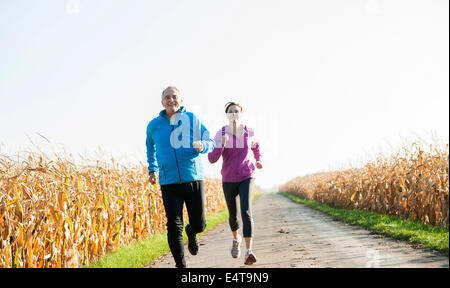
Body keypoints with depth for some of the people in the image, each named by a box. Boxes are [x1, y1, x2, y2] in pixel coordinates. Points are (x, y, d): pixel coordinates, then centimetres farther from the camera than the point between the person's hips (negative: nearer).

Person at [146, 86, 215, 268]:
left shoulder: (192, 119, 3)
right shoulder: (154, 125, 8)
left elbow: (210, 142, 7)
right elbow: (150, 148, 27)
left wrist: (202, 146, -16)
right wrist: (152, 169, 16)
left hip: (194, 179, 0)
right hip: (169, 183, 0)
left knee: (199, 224, 6)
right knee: (174, 227, -6)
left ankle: (191, 233, 43)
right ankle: (181, 265, 6)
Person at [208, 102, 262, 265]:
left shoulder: (249, 132, -2)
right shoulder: (220, 134, -7)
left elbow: (255, 145, 22)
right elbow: (212, 159, -13)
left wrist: (258, 160, 7)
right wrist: (221, 145, -29)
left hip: (247, 178, -1)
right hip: (229, 179, 1)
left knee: (246, 211, -21)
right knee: (233, 215, 12)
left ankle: (249, 252, -27)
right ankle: (236, 239, 45)